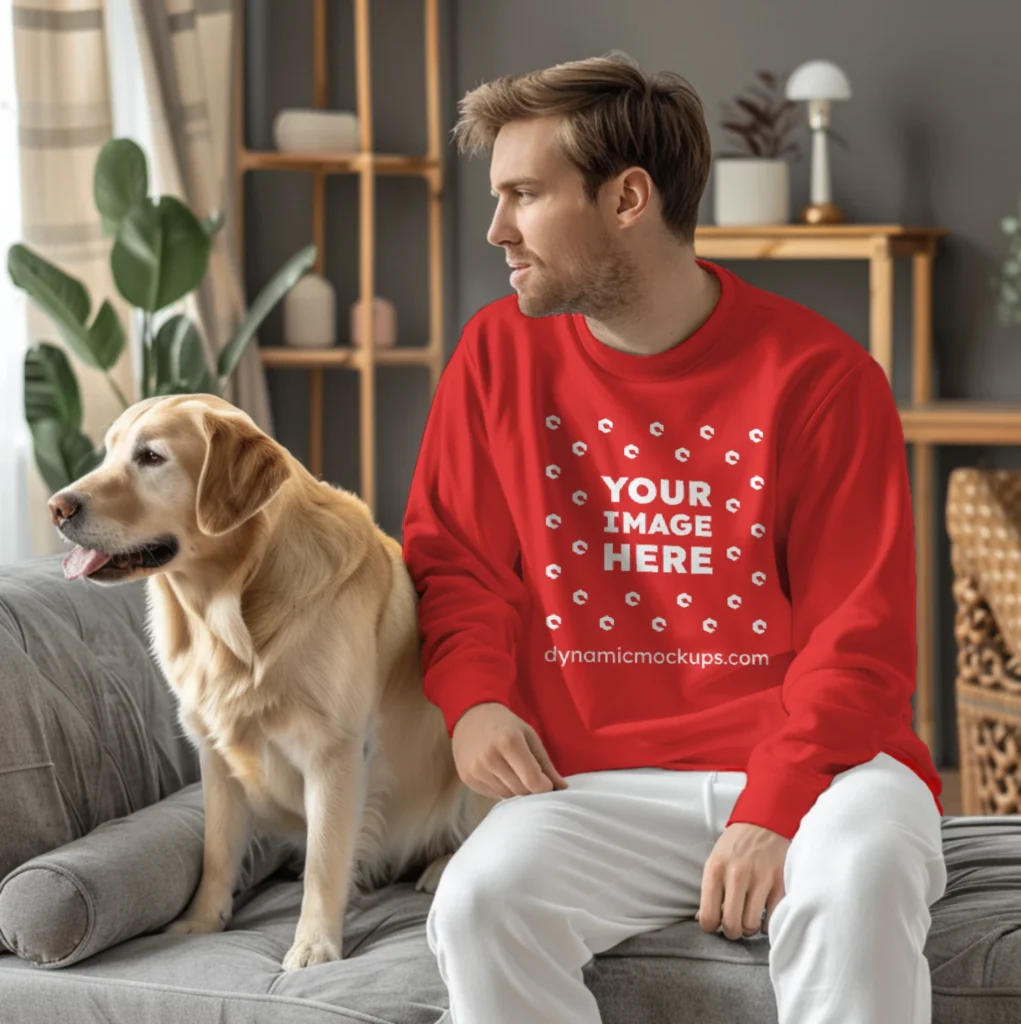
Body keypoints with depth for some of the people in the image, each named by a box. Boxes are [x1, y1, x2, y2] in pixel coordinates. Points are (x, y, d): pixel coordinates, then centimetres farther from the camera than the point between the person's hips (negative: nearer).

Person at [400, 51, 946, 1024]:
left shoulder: (821, 375, -5)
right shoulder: (501, 352, 8)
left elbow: (860, 640, -6)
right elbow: (456, 557, 17)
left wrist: (771, 814, -19)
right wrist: (472, 696, -4)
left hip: (807, 762, -2)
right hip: (597, 781, 3)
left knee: (856, 888, -36)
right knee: (479, 905, -28)